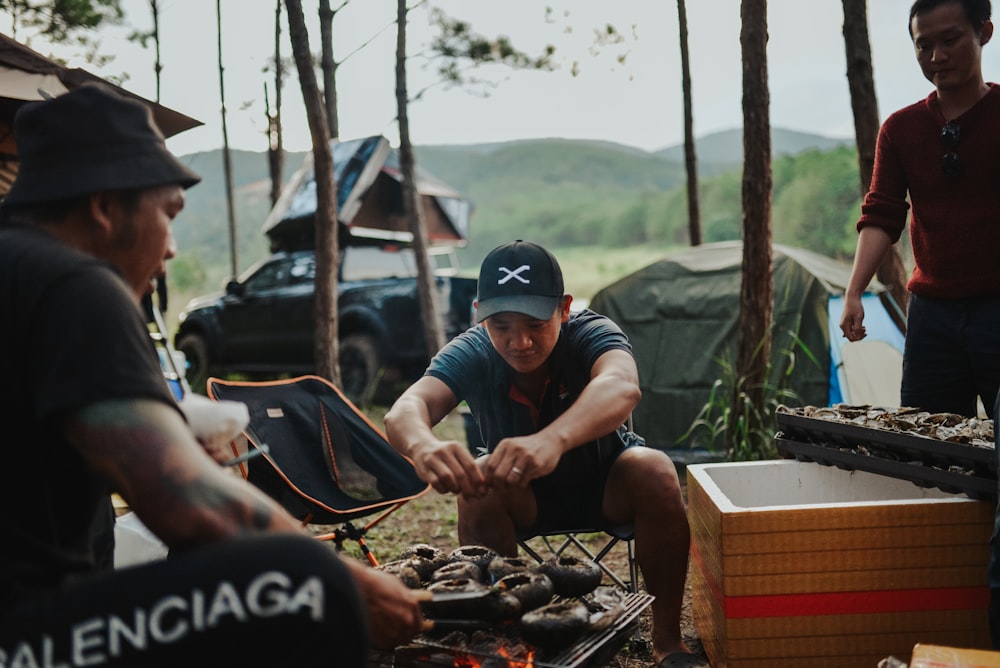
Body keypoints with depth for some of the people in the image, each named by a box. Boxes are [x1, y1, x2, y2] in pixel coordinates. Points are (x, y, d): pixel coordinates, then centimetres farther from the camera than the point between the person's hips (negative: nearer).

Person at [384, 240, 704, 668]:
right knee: (478, 483, -30)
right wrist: (422, 445, -67)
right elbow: (405, 410, -41)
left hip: (605, 486, -1)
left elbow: (621, 387, -51)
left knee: (654, 471, -31)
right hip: (524, 498, 1)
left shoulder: (590, 333, -28)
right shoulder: (472, 353, -23)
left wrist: (553, 439, -73)